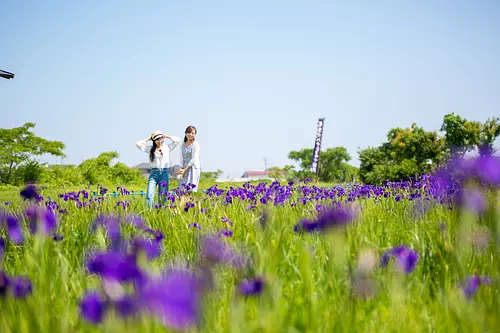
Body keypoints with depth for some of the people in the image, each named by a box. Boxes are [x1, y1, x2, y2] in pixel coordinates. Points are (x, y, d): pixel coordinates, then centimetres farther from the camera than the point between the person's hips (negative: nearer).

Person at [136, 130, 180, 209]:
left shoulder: (167, 147, 9)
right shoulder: (150, 148, 7)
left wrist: (166, 136, 9)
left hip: (164, 172, 1)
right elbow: (138, 144, 3)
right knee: (149, 195, -11)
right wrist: (148, 139, 7)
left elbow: (177, 140, 7)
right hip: (154, 173, 0)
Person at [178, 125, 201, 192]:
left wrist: (185, 169, -14)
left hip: (193, 168, -6)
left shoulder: (196, 144, -3)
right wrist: (182, 169, -1)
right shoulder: (183, 145, 16)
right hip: (185, 169, 6)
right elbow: (183, 158, 15)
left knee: (190, 190, -12)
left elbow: (194, 158, -10)